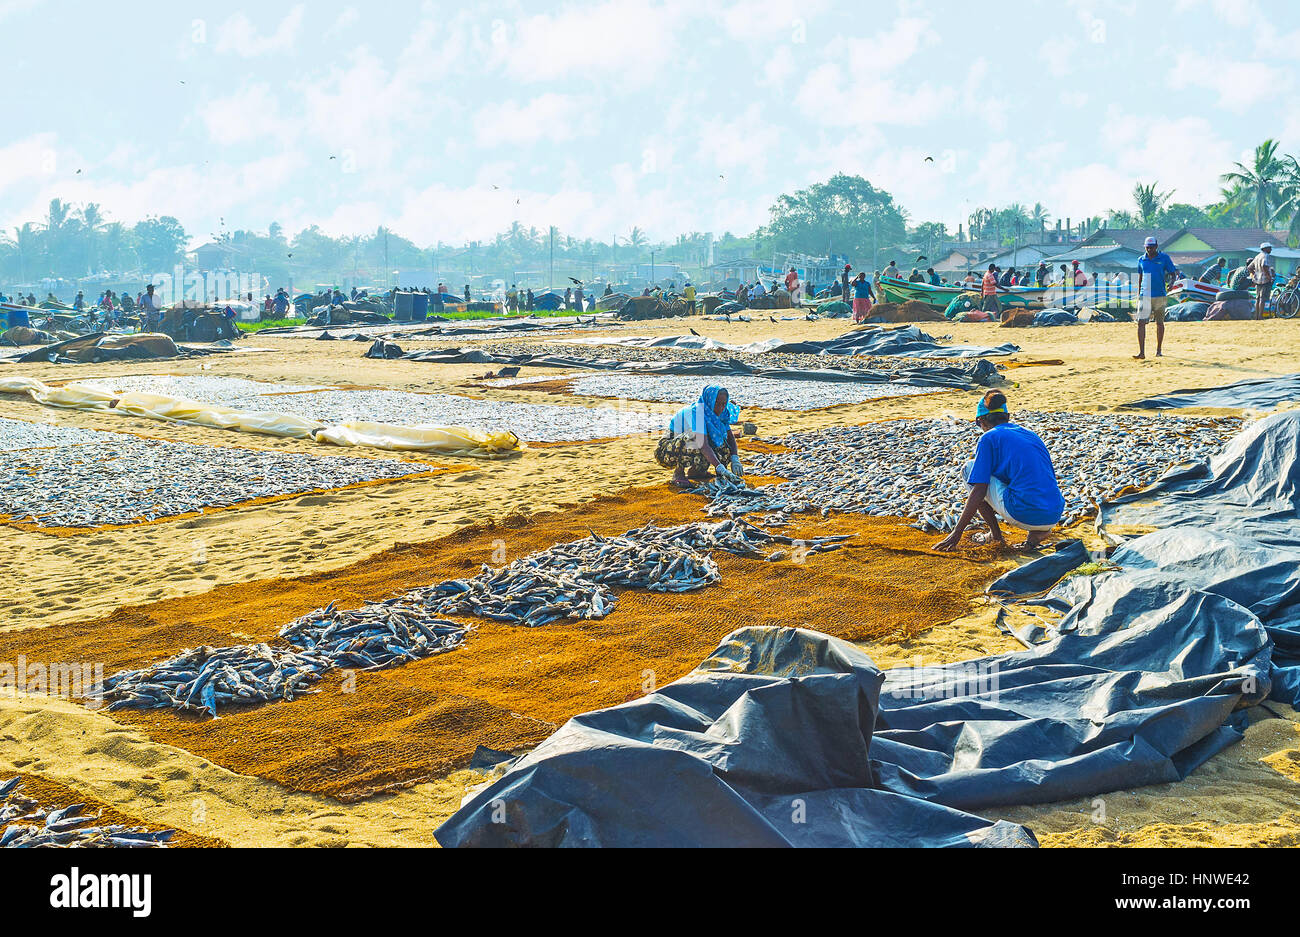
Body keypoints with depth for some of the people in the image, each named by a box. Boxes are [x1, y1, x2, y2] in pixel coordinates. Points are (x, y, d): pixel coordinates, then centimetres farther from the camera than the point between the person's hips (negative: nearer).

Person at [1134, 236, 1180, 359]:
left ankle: (1159, 349, 22)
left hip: (1159, 296, -2)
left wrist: (1178, 275, -21)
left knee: (1159, 323, 8)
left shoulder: (1164, 258, 0)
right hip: (1144, 296, 2)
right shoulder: (1141, 260, 9)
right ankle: (1141, 352, -11)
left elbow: (1173, 271, 2)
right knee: (1141, 322, -9)